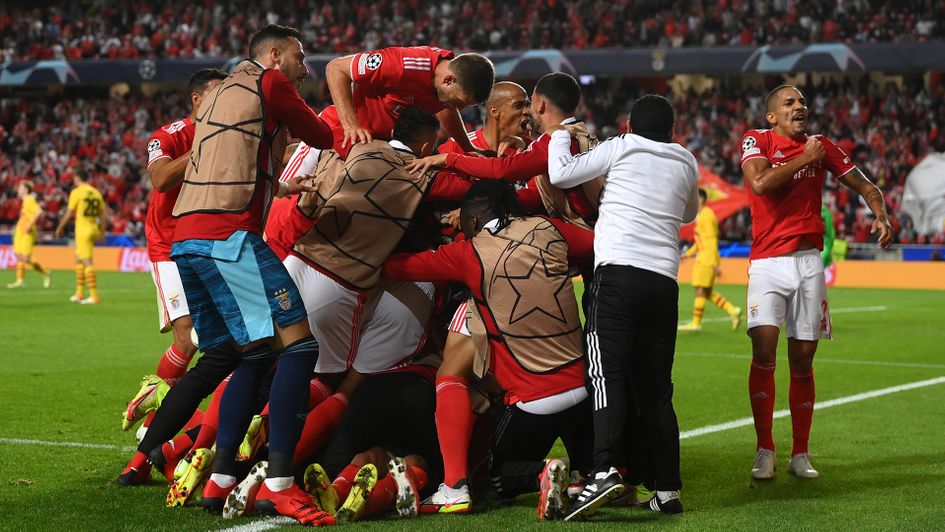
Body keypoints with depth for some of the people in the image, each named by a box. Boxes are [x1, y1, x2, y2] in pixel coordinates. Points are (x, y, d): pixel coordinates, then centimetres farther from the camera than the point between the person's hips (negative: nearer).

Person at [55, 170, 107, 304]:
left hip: (83, 230, -7)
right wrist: (102, 232, 17)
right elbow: (103, 214, 10)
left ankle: (94, 296, -12)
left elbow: (69, 214, -8)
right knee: (78, 259, 19)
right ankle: (79, 293, 22)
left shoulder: (76, 192, -9)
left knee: (87, 262, -8)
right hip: (94, 229, 7)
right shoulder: (96, 192, 9)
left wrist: (60, 227, 5)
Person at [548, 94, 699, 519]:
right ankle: (668, 489, 6)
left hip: (617, 273, -4)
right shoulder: (686, 164, 20)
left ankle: (605, 471, -31)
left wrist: (560, 135, 24)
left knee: (608, 375, -14)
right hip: (664, 281, 4)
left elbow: (560, 174, 7)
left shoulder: (620, 148, 8)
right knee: (654, 386, 9)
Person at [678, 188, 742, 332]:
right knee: (707, 292, 9)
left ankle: (696, 323, -5)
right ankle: (733, 311, 7)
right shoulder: (701, 216, 18)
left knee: (701, 290, -7)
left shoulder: (706, 215, -13)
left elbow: (711, 240, -19)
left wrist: (714, 261, -23)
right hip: (703, 259, 10)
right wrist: (688, 253, 25)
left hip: (706, 259, -10)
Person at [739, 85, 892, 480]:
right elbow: (760, 183, -17)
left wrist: (881, 216, -3)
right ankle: (764, 451, -6)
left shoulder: (822, 147, 12)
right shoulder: (757, 140, 2)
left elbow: (866, 187, 17)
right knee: (764, 351, -16)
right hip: (767, 263, -3)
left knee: (802, 361, 5)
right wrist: (804, 159, -8)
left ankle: (800, 454, 13)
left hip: (808, 262, 3)